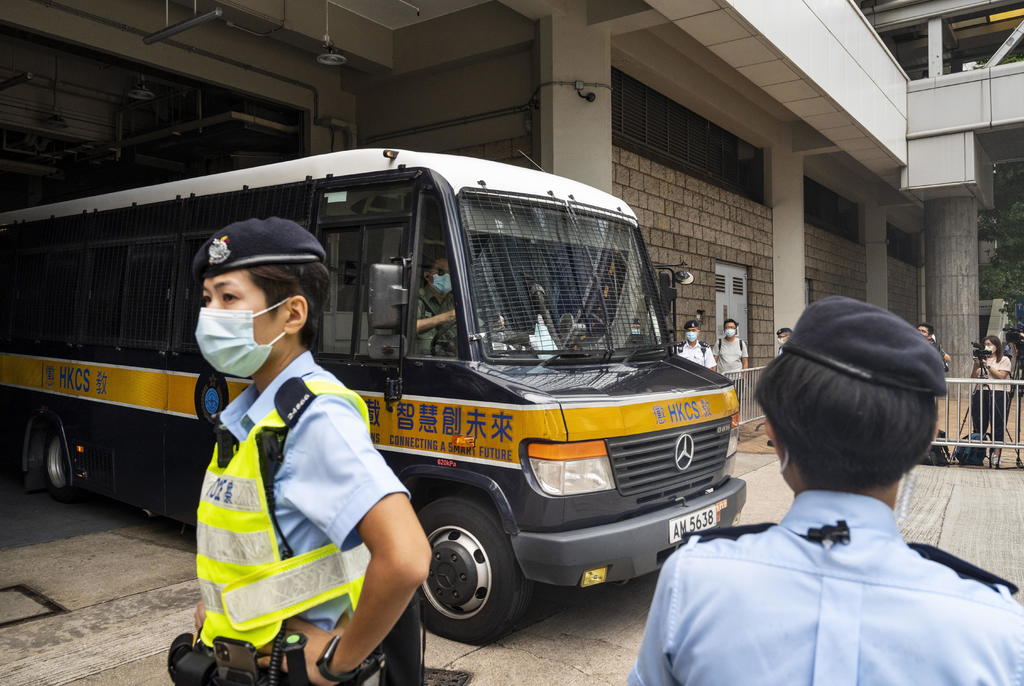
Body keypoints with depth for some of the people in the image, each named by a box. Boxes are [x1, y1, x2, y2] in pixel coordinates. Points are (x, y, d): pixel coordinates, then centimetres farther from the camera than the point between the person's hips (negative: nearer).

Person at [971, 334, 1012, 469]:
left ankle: (995, 455, -2)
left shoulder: (1004, 360, 6)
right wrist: (977, 365, -4)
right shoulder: (982, 359, 17)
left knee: (997, 425, -5)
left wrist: (988, 366, -9)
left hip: (997, 394, -4)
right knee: (979, 425, 4)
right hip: (981, 394, 4)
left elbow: (1001, 376, -8)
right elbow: (973, 378, 10)